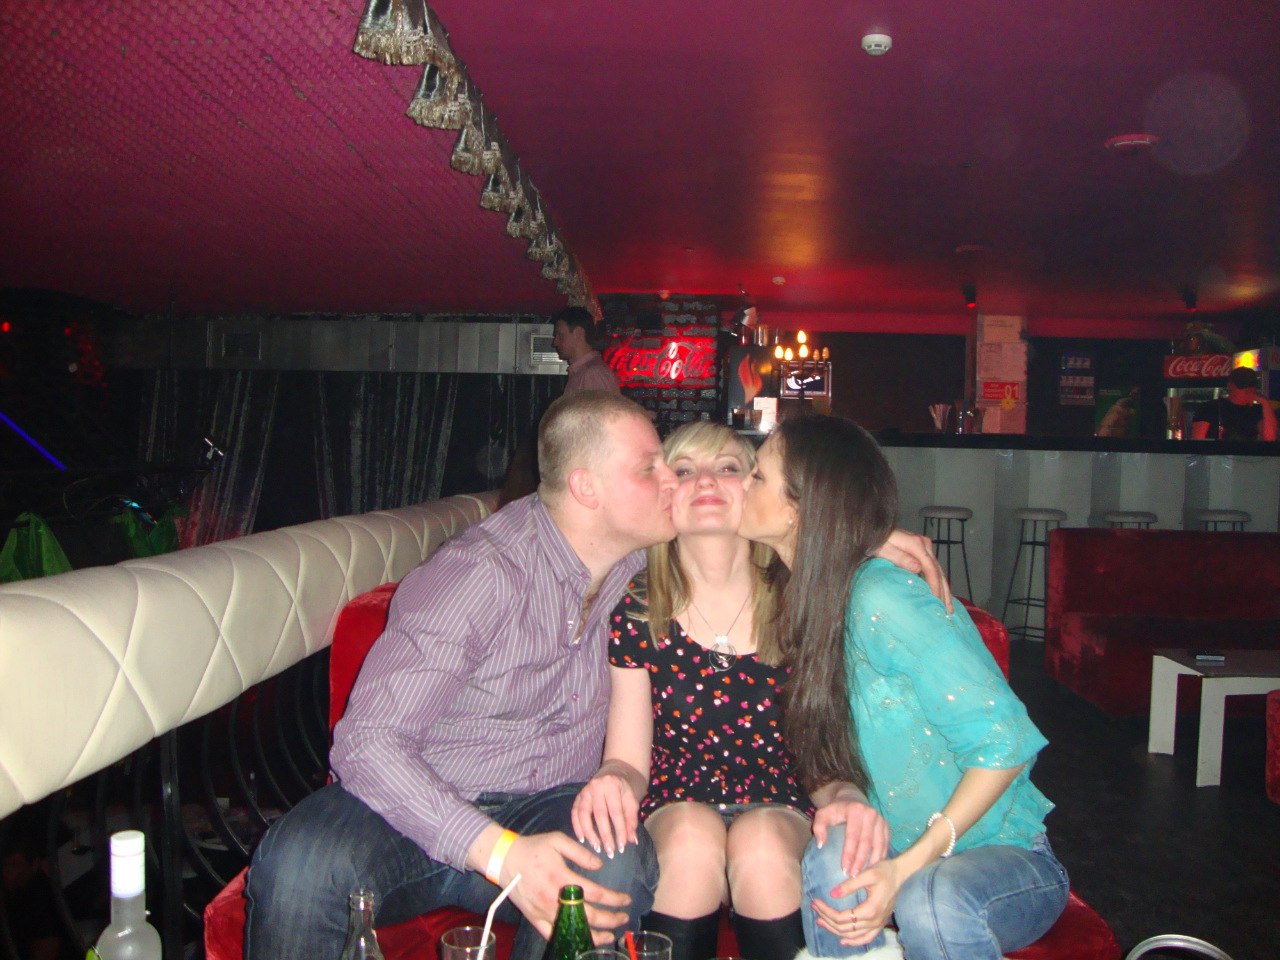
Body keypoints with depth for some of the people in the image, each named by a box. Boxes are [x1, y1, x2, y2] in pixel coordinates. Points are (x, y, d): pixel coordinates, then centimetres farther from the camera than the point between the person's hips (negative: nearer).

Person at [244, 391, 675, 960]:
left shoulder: (643, 564, 1)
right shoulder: (481, 571, -18)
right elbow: (367, 742, -23)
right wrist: (500, 853, -35)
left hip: (543, 808, 4)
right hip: (422, 807, -3)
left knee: (619, 869, -31)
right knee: (299, 867, -34)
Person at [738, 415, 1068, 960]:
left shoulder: (882, 599, -23)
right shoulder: (804, 608, 1)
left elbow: (1005, 742, -22)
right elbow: (831, 758, 5)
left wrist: (908, 867, -24)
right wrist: (842, 803, -19)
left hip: (1005, 856, -5)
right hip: (896, 855, 5)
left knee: (933, 901, -35)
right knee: (834, 851, -26)